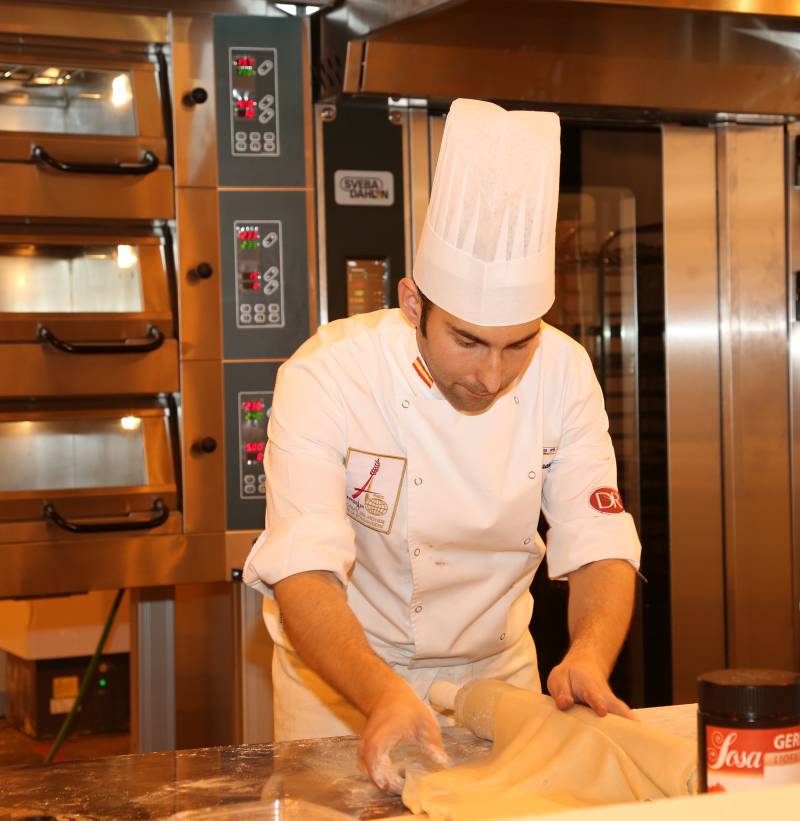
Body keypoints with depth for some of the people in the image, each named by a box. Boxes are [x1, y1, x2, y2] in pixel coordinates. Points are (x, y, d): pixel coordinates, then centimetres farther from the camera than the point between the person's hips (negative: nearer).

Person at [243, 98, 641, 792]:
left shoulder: (563, 372, -14)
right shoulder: (328, 376, -26)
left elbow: (598, 547, -15)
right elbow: (302, 572, -34)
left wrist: (588, 659, -36)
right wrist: (382, 696, -50)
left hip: (495, 668, 3)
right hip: (343, 681, -3)